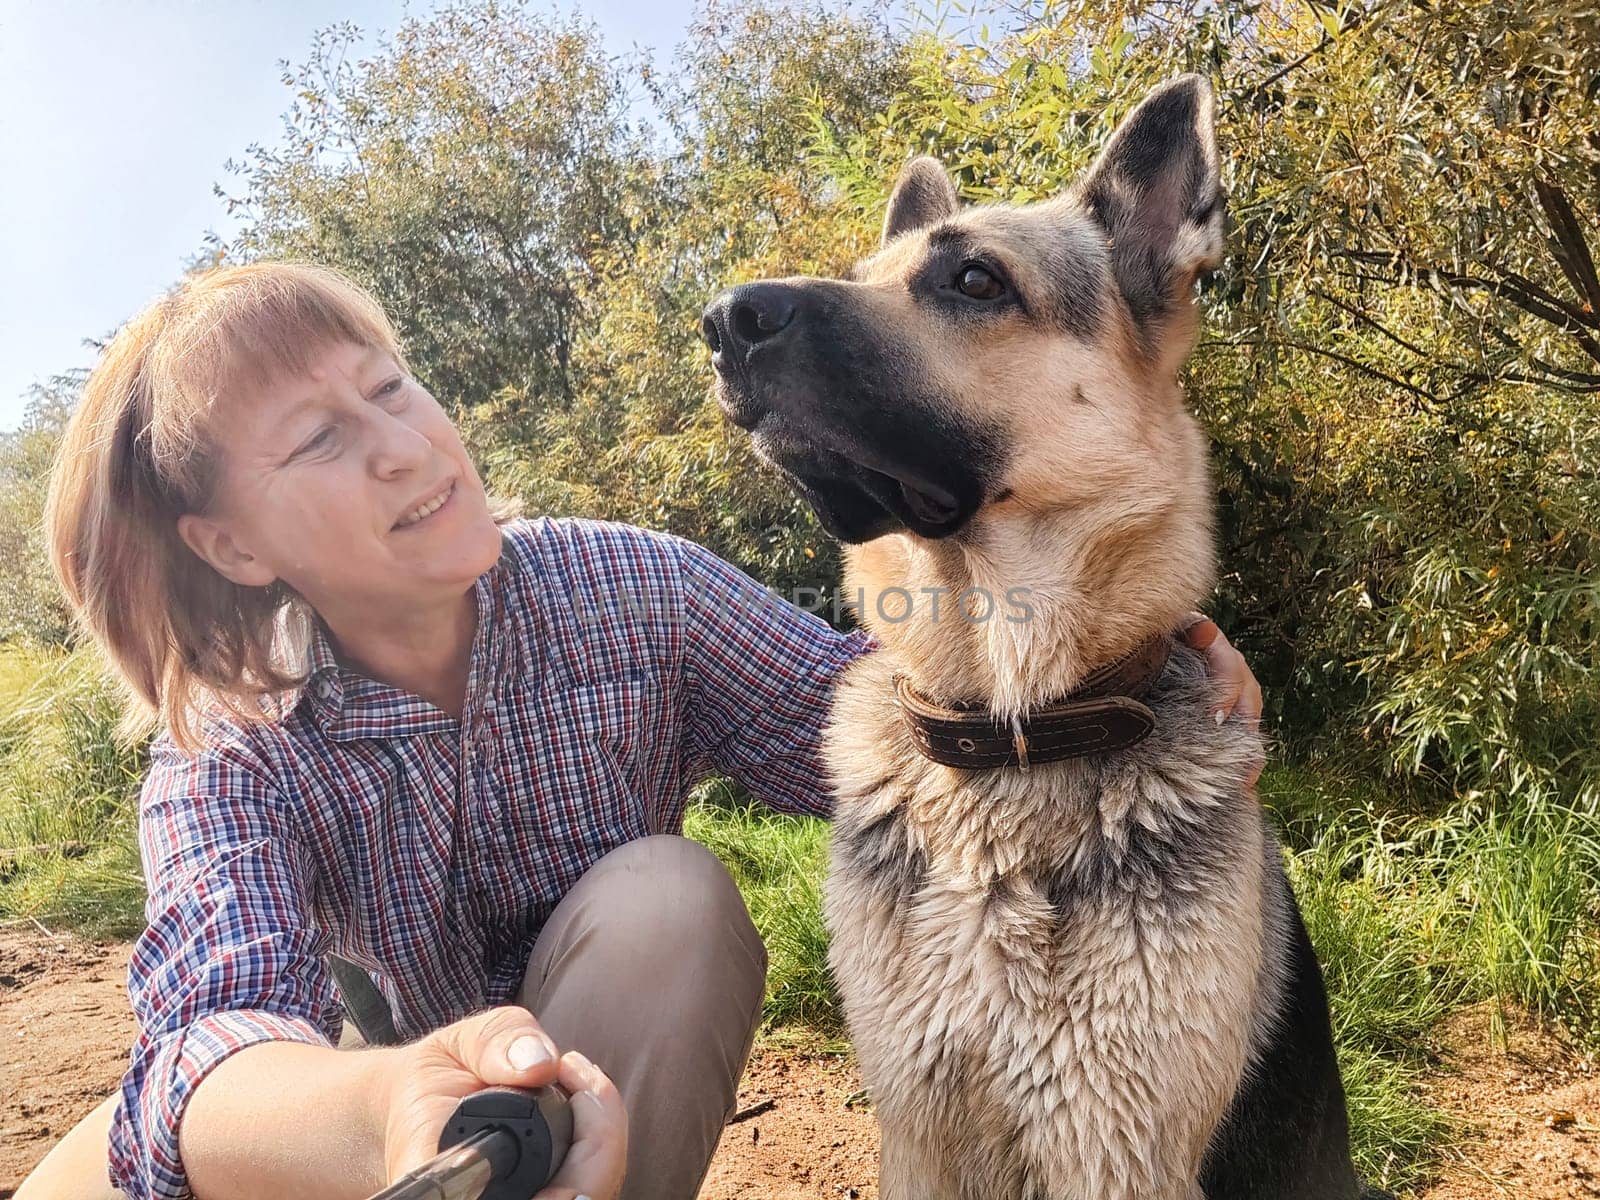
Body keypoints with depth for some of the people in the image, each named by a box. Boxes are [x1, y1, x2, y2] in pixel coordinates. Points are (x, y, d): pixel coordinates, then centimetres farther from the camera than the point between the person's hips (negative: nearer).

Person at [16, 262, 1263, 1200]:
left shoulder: (633, 590, -17)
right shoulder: (226, 754, -19)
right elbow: (219, 1023, -36)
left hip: (630, 1085, 1)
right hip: (379, 1100, 0)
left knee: (666, 896, -31)